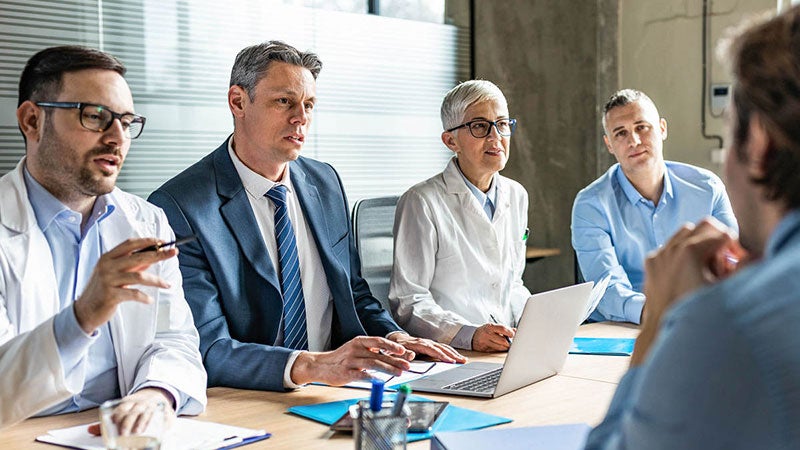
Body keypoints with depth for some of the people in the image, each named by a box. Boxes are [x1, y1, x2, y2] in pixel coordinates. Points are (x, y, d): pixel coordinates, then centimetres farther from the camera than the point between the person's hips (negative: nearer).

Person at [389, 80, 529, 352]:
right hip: (446, 357, -5)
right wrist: (469, 335, -23)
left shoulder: (516, 196, 15)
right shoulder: (422, 202, -7)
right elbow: (407, 302, -10)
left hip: (508, 350, 6)